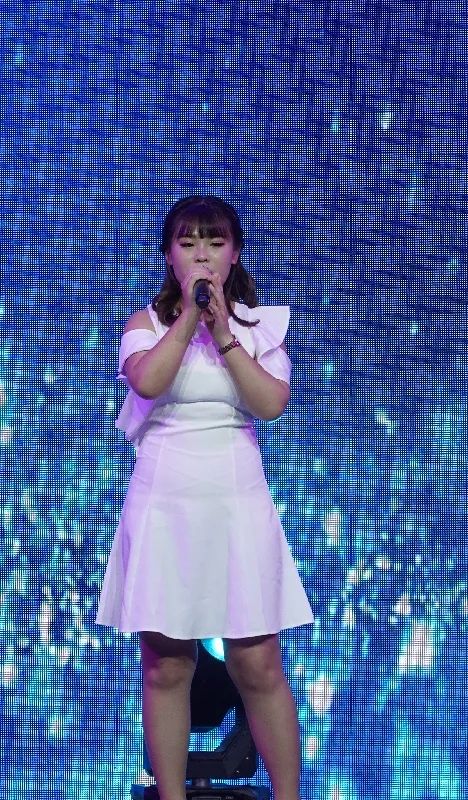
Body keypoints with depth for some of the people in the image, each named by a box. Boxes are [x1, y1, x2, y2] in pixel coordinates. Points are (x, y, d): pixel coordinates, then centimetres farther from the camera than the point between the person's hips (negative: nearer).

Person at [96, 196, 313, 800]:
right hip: (163, 498, 0)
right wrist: (189, 313, -12)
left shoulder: (259, 323, 8)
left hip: (237, 496, 0)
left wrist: (222, 330, -9)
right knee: (165, 664, 3)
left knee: (257, 664, -1)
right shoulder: (148, 321, 6)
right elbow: (147, 381, -16)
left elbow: (271, 403, -8)